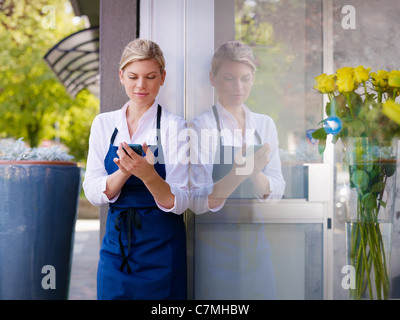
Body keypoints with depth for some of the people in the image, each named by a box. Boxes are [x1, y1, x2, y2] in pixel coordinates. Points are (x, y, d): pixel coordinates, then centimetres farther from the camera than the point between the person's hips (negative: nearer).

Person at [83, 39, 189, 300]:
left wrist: (147, 173, -31)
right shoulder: (103, 123, 4)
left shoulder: (173, 126, -7)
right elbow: (93, 193, -2)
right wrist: (125, 171, -21)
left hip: (161, 250, -3)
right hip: (116, 243, 3)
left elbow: (179, 203, -13)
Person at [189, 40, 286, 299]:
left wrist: (255, 172, -19)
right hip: (215, 247, -5)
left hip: (256, 246, 5)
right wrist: (238, 174, -30)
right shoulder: (201, 127, -10)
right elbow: (198, 202, -15)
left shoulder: (265, 125, 6)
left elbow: (276, 192, 1)